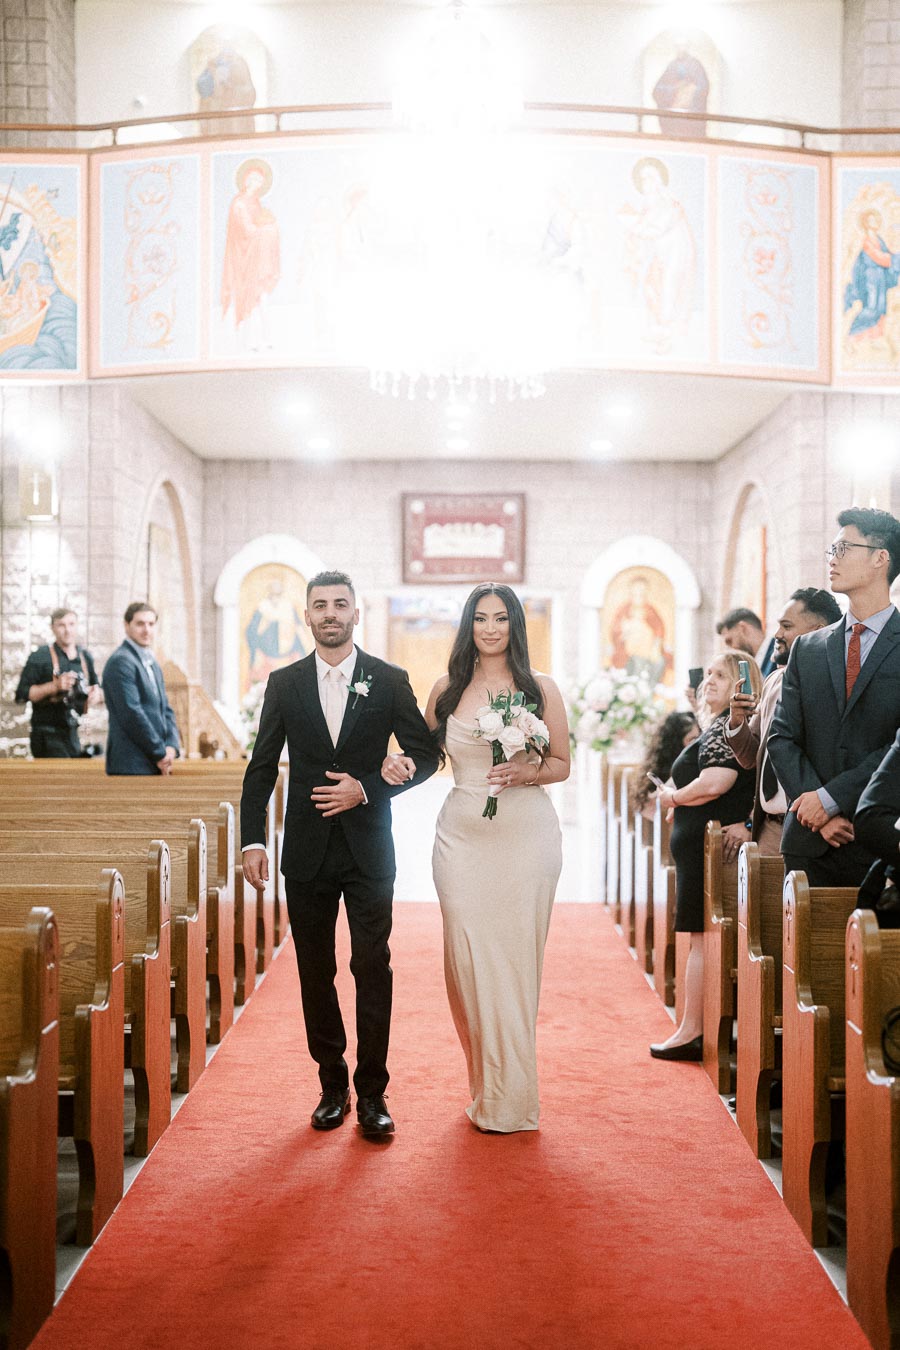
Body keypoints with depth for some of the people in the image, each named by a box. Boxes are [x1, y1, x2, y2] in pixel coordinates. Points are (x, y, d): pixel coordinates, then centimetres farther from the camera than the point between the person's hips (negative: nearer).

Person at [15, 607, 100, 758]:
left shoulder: (85, 657, 11)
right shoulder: (40, 657, -7)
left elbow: (95, 684, 26)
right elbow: (21, 694, -11)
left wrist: (95, 692, 1)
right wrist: (55, 686, -21)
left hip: (73, 734, 6)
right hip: (48, 734, -6)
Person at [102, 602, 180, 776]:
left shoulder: (152, 663, 18)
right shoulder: (120, 662, -10)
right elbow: (131, 714, -16)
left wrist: (171, 747, 0)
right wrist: (160, 753, -11)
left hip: (156, 763, 9)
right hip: (131, 765, -9)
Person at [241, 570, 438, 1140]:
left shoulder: (390, 681, 0)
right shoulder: (284, 683, 4)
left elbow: (426, 755, 2)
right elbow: (262, 767, 5)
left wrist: (368, 789, -11)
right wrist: (253, 840, -3)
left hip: (369, 851, -2)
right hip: (307, 852, 2)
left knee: (373, 970, -1)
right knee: (316, 974, 8)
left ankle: (372, 1092, 10)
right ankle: (333, 1086, 22)